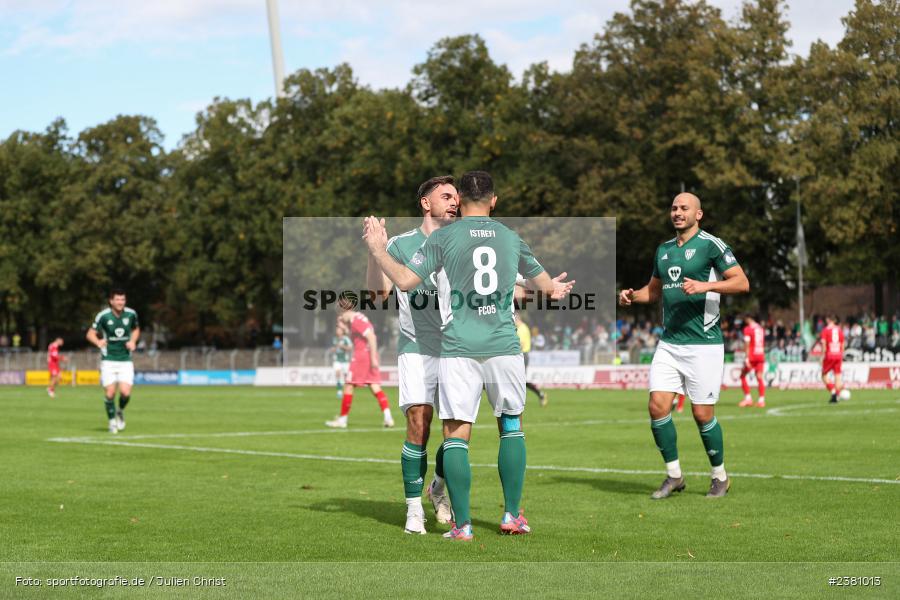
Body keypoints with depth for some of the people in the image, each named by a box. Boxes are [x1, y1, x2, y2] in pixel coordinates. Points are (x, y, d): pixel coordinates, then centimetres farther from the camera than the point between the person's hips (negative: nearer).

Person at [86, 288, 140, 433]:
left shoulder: (131, 314, -2)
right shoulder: (103, 316, -9)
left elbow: (136, 329, 18)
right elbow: (90, 334, -4)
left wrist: (133, 341, -2)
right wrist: (98, 342, -26)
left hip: (125, 360, 2)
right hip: (108, 360, -2)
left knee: (125, 392, -12)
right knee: (110, 393, -7)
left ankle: (120, 412, 21)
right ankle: (112, 421, 16)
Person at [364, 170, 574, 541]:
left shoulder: (443, 238, 0)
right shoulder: (511, 238, 11)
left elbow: (405, 281, -4)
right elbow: (545, 284, 26)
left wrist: (377, 249, 10)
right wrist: (554, 289, 50)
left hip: (459, 350, -2)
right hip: (504, 347, 3)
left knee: (456, 434, 0)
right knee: (511, 426, 17)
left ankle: (462, 525, -2)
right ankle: (512, 516, 17)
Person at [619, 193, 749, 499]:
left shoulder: (711, 244, -6)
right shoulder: (663, 249, 15)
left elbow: (742, 282, -11)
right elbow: (654, 289, 28)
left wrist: (705, 285, -24)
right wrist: (631, 295, 7)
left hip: (703, 343, -6)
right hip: (669, 342, 6)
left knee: (702, 414, -2)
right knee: (657, 407, -5)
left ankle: (720, 477, 18)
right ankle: (674, 476, 10)